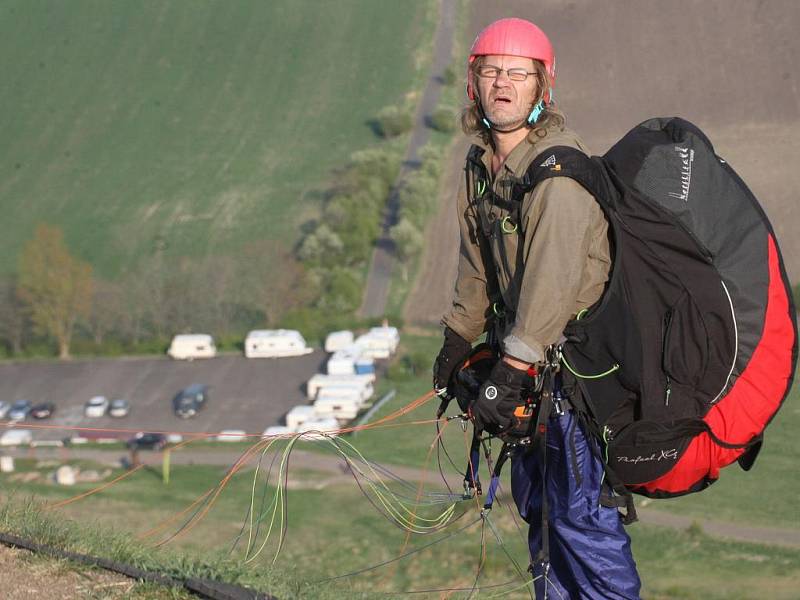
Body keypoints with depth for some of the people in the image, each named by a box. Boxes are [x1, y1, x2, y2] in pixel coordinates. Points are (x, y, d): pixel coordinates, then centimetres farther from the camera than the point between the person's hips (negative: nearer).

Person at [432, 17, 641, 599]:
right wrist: (458, 339, 21)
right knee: (535, 501, 17)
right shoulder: (481, 162, 8)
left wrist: (509, 373, -31)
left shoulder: (561, 169, -20)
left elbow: (553, 275, -28)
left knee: (579, 509, -11)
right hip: (529, 357, 9)